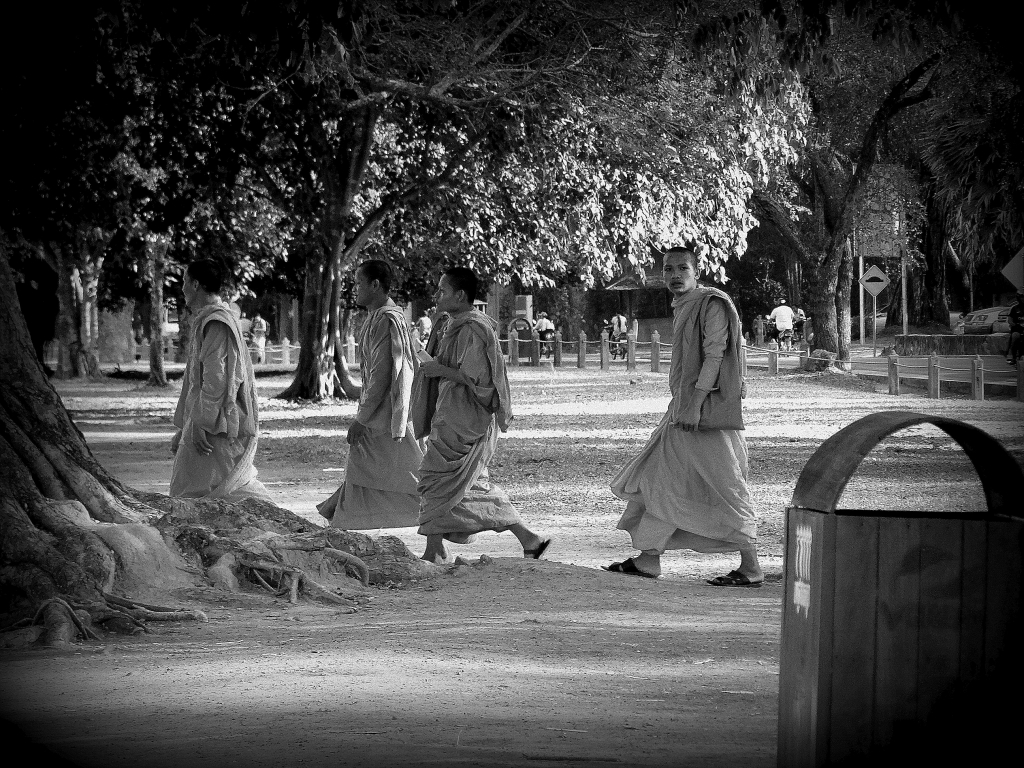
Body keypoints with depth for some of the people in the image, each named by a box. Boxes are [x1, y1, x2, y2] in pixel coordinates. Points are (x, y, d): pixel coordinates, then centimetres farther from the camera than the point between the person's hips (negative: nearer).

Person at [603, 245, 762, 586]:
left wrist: (694, 404, -23)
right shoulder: (681, 309, 16)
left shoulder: (712, 304, -12)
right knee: (662, 478, 12)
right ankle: (648, 559, 19)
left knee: (726, 487, -8)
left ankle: (751, 568, -4)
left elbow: (714, 356, -19)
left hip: (708, 412, -10)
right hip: (683, 411, 10)